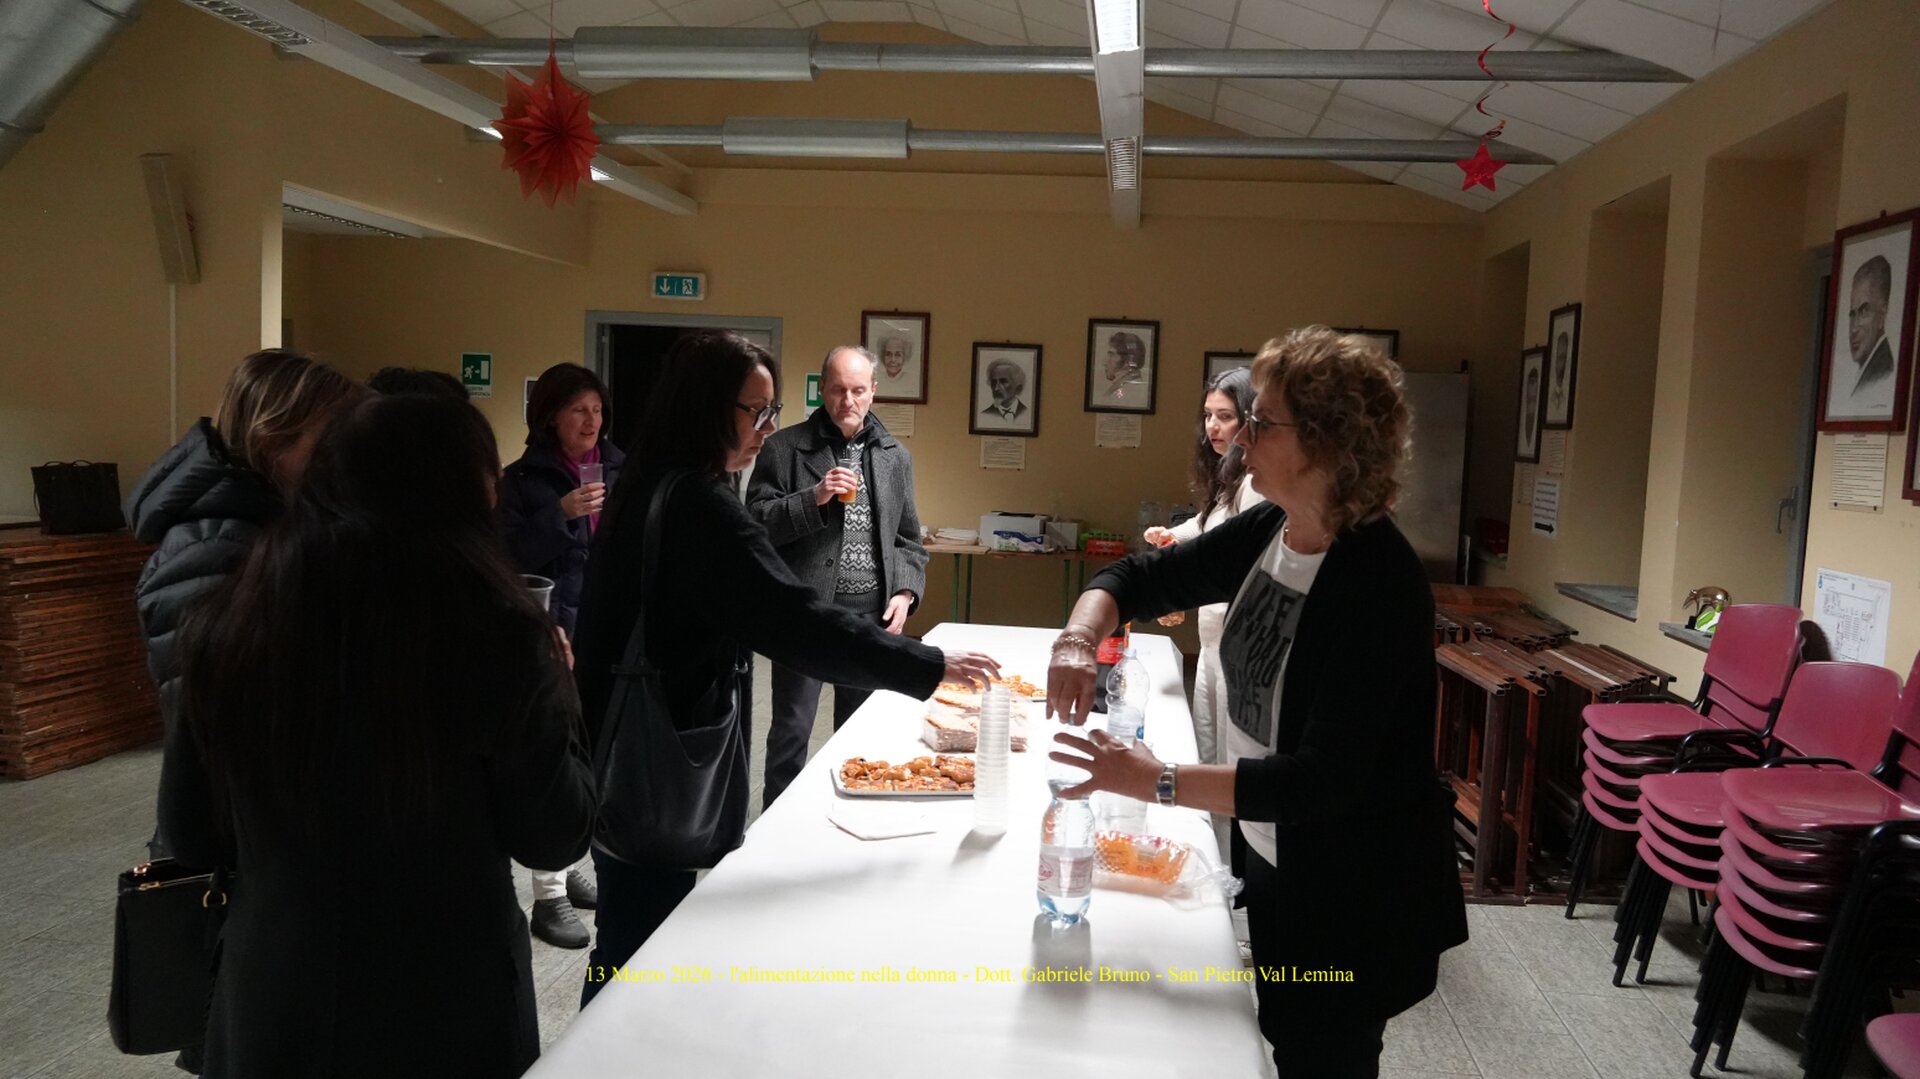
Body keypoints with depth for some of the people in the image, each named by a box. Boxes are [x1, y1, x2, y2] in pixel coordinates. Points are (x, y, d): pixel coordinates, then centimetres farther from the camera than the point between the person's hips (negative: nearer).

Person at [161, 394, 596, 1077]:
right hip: (445, 1006, -3)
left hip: (267, 1002, 3)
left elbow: (191, 836, 3)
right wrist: (546, 683, 2)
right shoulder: (493, 633, -21)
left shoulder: (225, 624, -9)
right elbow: (554, 838, -10)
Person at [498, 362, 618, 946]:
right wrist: (560, 514, -19)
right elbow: (510, 556, -9)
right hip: (555, 633, -4)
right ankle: (550, 896, 4)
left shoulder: (620, 470, 10)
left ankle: (571, 868, 27)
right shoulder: (523, 478, -1)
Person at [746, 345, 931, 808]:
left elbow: (908, 539, 15)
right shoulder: (784, 448, -2)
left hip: (873, 614, 4)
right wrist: (814, 498, -18)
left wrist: (905, 591, 0)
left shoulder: (896, 456, 11)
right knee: (791, 732, 3)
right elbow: (757, 523, -7)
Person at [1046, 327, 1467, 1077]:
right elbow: (1140, 579, 6)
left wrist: (1156, 782, -30)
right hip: (1274, 858, 8)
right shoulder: (1267, 532, -5)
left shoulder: (1379, 584, -28)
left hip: (1357, 891, -8)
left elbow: (1322, 783, -32)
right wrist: (1080, 635, -16)